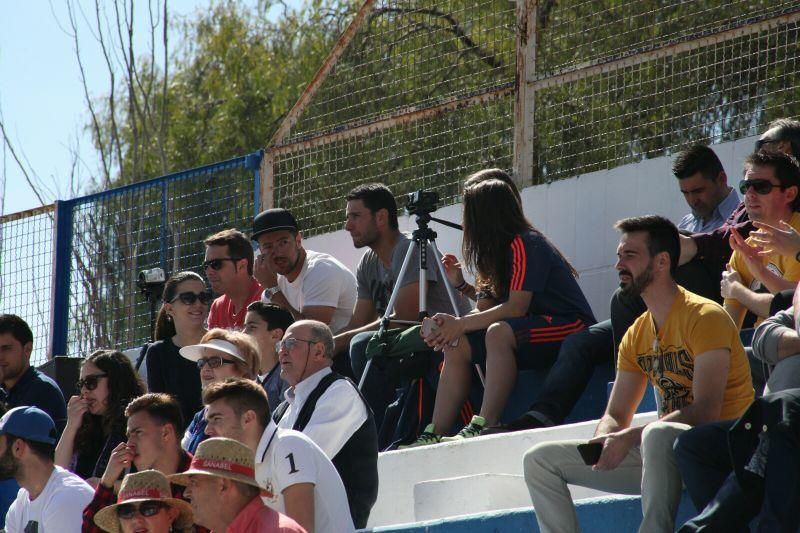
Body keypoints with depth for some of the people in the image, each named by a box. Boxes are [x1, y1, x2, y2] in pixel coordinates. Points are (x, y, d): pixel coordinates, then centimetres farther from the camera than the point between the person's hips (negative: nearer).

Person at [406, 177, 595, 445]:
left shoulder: (525, 245, -14)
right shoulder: (505, 248, 14)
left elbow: (516, 307, -21)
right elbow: (490, 308, 7)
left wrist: (461, 324, -19)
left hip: (570, 327, -10)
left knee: (499, 332, -34)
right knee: (457, 346, -3)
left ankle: (483, 426, -38)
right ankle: (436, 434, -13)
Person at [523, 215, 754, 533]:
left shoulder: (704, 317, -11)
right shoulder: (636, 335, 14)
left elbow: (705, 411, -21)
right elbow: (616, 415, 15)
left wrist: (628, 438, -25)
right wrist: (602, 442, -11)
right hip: (662, 452, 8)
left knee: (657, 435, -43)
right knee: (540, 459, 3)